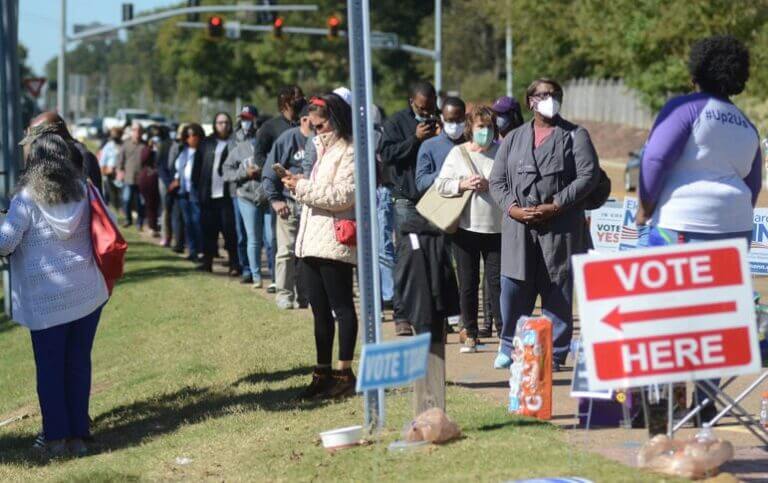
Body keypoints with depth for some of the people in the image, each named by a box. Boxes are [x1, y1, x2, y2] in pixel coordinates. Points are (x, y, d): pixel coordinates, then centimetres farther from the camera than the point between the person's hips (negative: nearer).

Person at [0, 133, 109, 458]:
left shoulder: (27, 199, -10)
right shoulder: (82, 191, 2)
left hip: (45, 298, -3)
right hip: (87, 292, 3)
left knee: (49, 368, 6)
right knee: (79, 364, 10)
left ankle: (56, 438, 7)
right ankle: (78, 436, 13)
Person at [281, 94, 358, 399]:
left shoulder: (349, 153, -9)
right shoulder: (324, 151, 22)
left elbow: (344, 196, -18)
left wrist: (303, 188, -16)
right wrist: (298, 185, 9)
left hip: (334, 244, -10)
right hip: (311, 242, 10)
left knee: (342, 308, -5)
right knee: (320, 311, 11)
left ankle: (345, 373, -4)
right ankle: (323, 372, 15)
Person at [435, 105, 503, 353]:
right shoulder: (458, 153, 6)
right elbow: (440, 184, 4)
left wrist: (491, 184, -12)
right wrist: (463, 185, -11)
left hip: (496, 227, -1)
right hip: (466, 227, 1)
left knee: (496, 281, -3)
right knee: (468, 283, 6)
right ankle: (470, 334, 15)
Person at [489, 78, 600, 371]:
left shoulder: (575, 136, 6)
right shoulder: (513, 139, 16)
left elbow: (589, 175, -4)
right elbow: (497, 180, 12)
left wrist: (556, 206, -13)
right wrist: (513, 208, -6)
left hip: (560, 228, -3)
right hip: (518, 227, 3)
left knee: (558, 293, 0)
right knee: (513, 290, 1)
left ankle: (555, 354, 7)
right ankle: (509, 347, 17)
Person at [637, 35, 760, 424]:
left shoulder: (686, 108, -5)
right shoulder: (746, 126, 16)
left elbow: (655, 157, -14)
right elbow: (753, 183, 22)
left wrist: (646, 206, -3)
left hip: (681, 221, -6)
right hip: (734, 228, 6)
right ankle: (707, 402, 10)